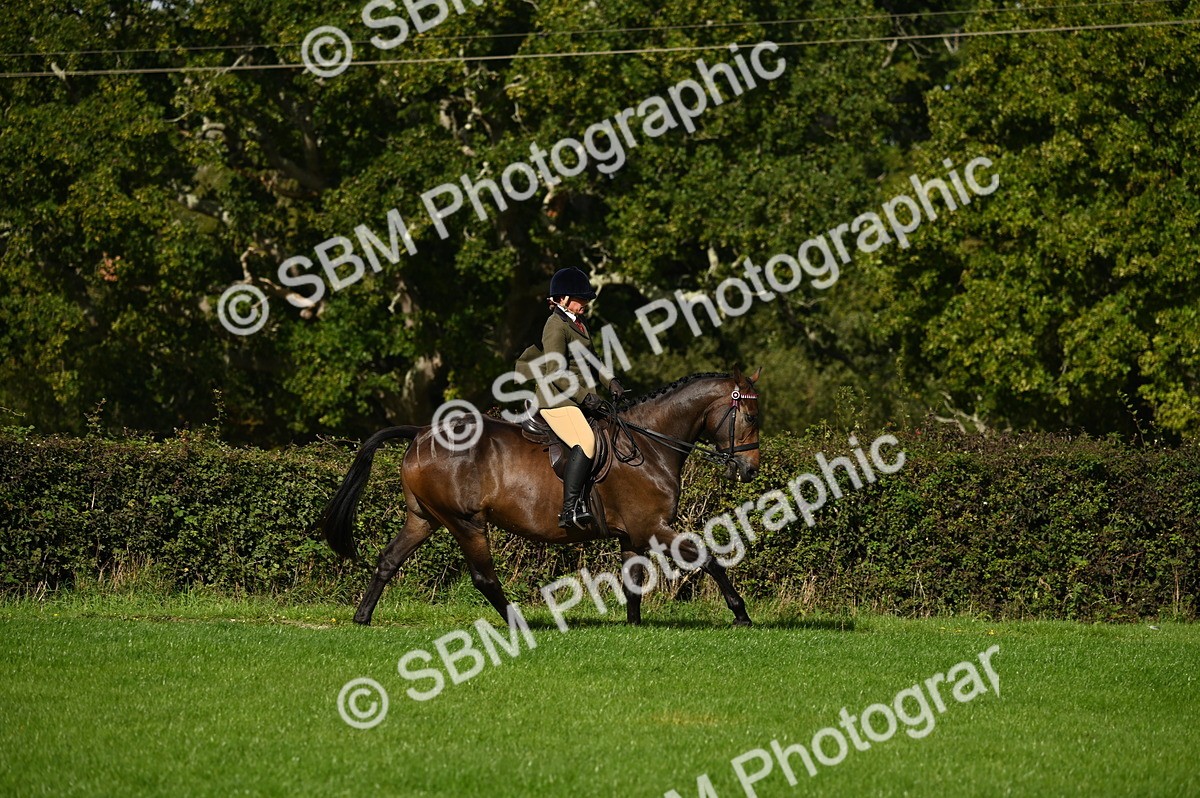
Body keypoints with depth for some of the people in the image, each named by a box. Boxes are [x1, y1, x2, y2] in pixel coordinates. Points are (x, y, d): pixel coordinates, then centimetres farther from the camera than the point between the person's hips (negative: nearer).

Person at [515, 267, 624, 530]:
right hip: (557, 400, -11)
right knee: (586, 442, -28)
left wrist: (609, 382, 10)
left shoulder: (578, 324, 17)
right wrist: (583, 395, -22)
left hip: (577, 398, 11)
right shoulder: (556, 326, -13)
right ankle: (569, 511, -31)